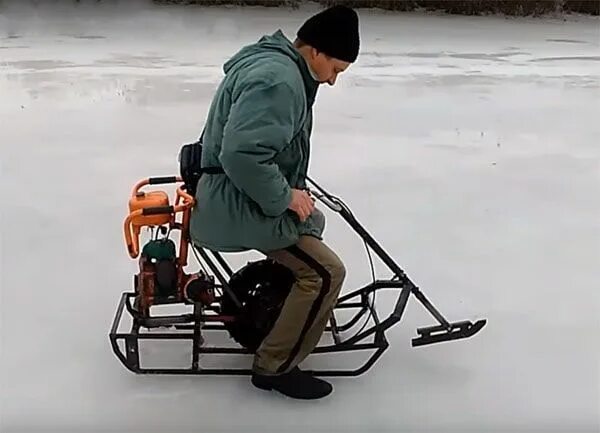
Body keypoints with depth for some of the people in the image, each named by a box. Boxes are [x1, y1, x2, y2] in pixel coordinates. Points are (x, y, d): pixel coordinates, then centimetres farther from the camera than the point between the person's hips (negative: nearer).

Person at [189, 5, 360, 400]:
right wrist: (284, 196, -22)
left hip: (245, 196, 11)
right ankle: (274, 367, -1)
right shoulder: (277, 80, -24)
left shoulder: (275, 62, 11)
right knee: (325, 273, -12)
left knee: (314, 222, 30)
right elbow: (242, 155, -35)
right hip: (240, 206, -11)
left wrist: (291, 192, 13)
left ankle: (275, 300, 38)